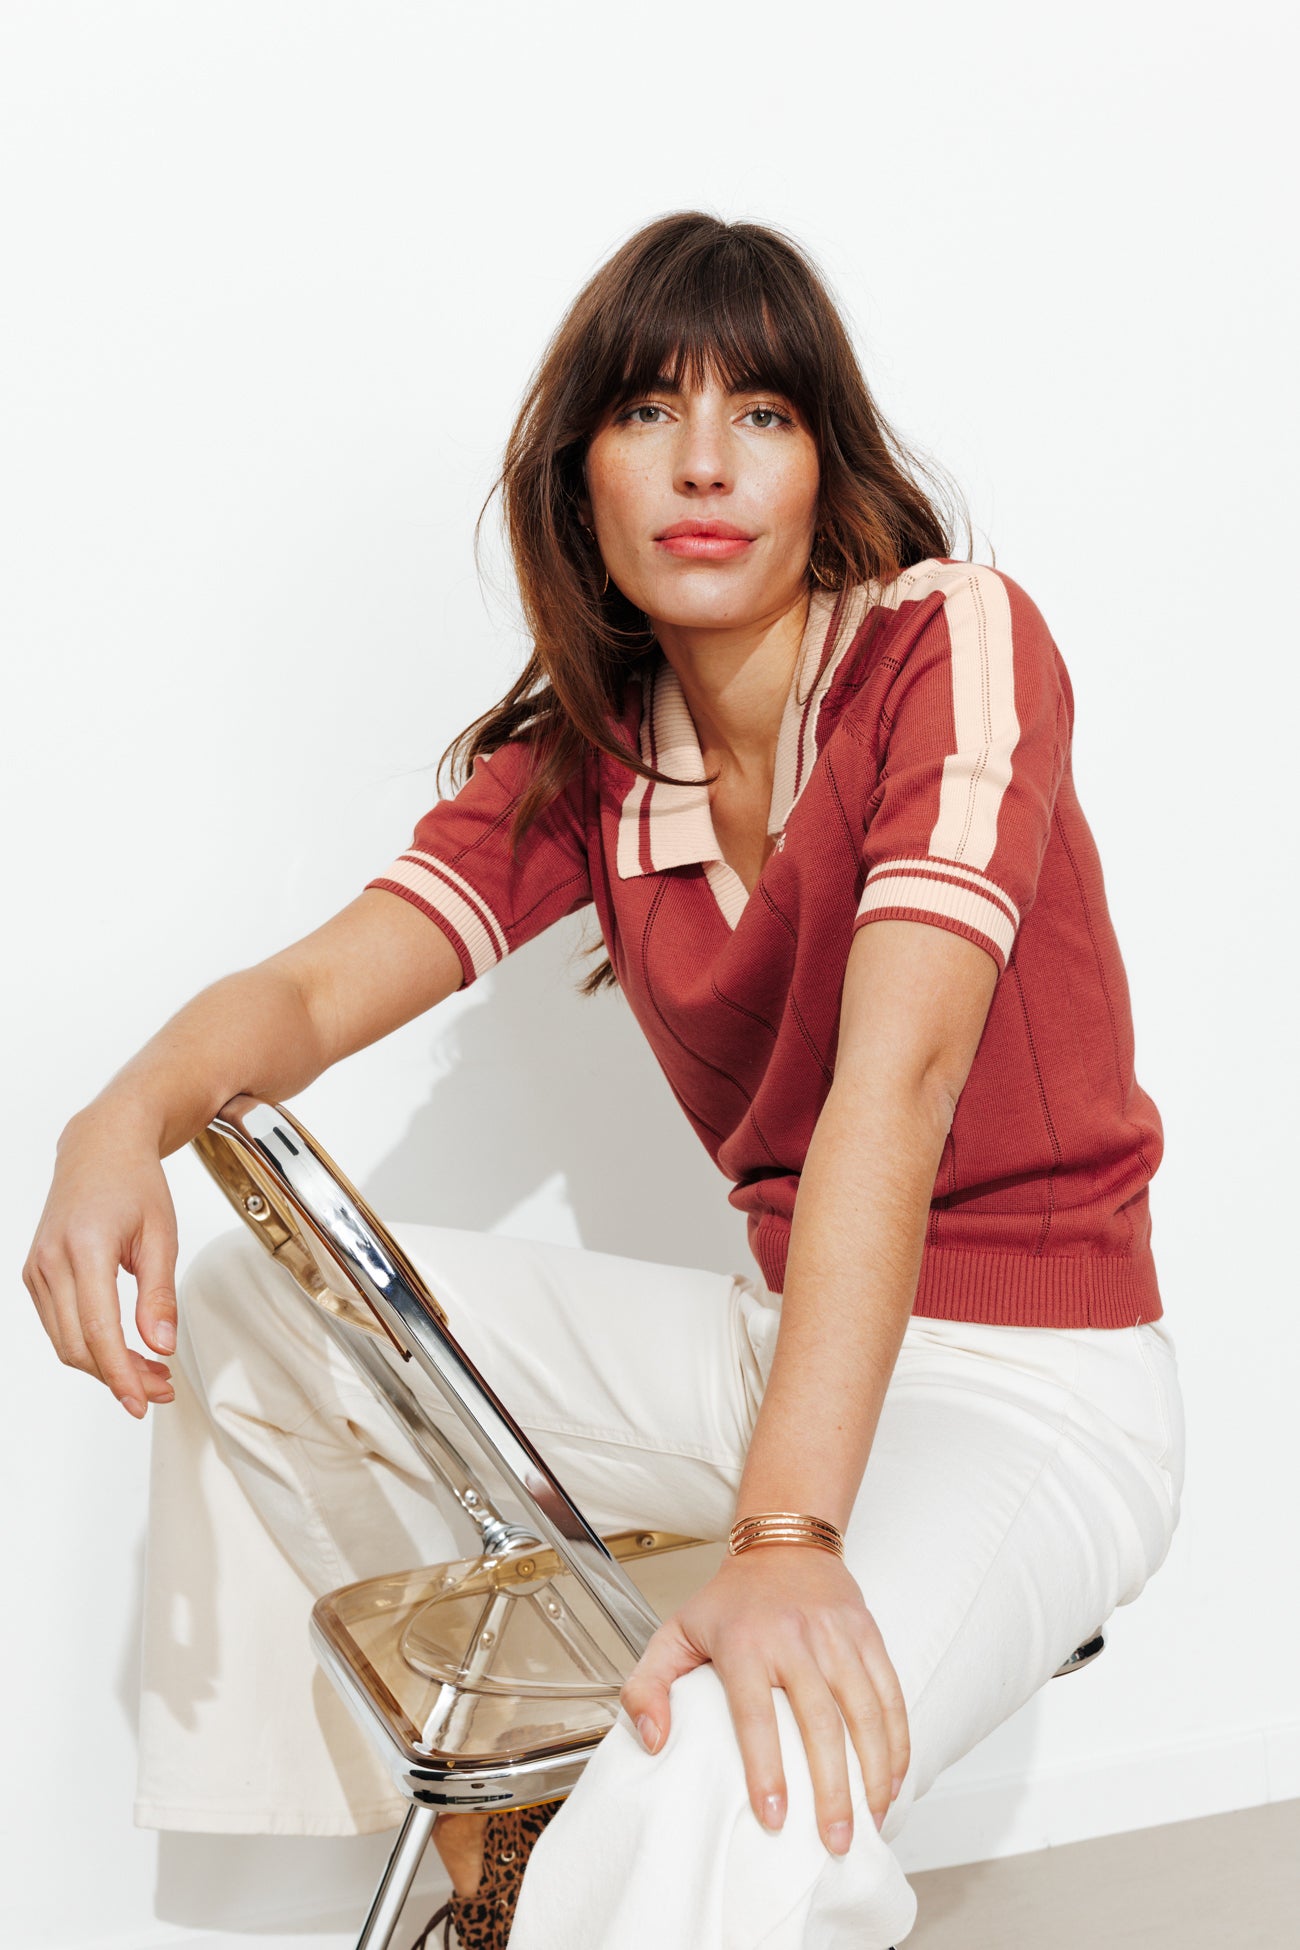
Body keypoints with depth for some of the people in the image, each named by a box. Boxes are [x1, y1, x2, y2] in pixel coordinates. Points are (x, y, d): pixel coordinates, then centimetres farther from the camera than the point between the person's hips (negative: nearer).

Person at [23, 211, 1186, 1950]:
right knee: (248, 1315, 4)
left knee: (734, 1808, -36)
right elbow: (321, 987, -7)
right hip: (782, 1334, 7)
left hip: (1036, 1385, -6)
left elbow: (898, 1073, -29)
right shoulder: (583, 761, 3)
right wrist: (130, 1116, -31)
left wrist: (786, 1537, -38)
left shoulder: (957, 641, -16)